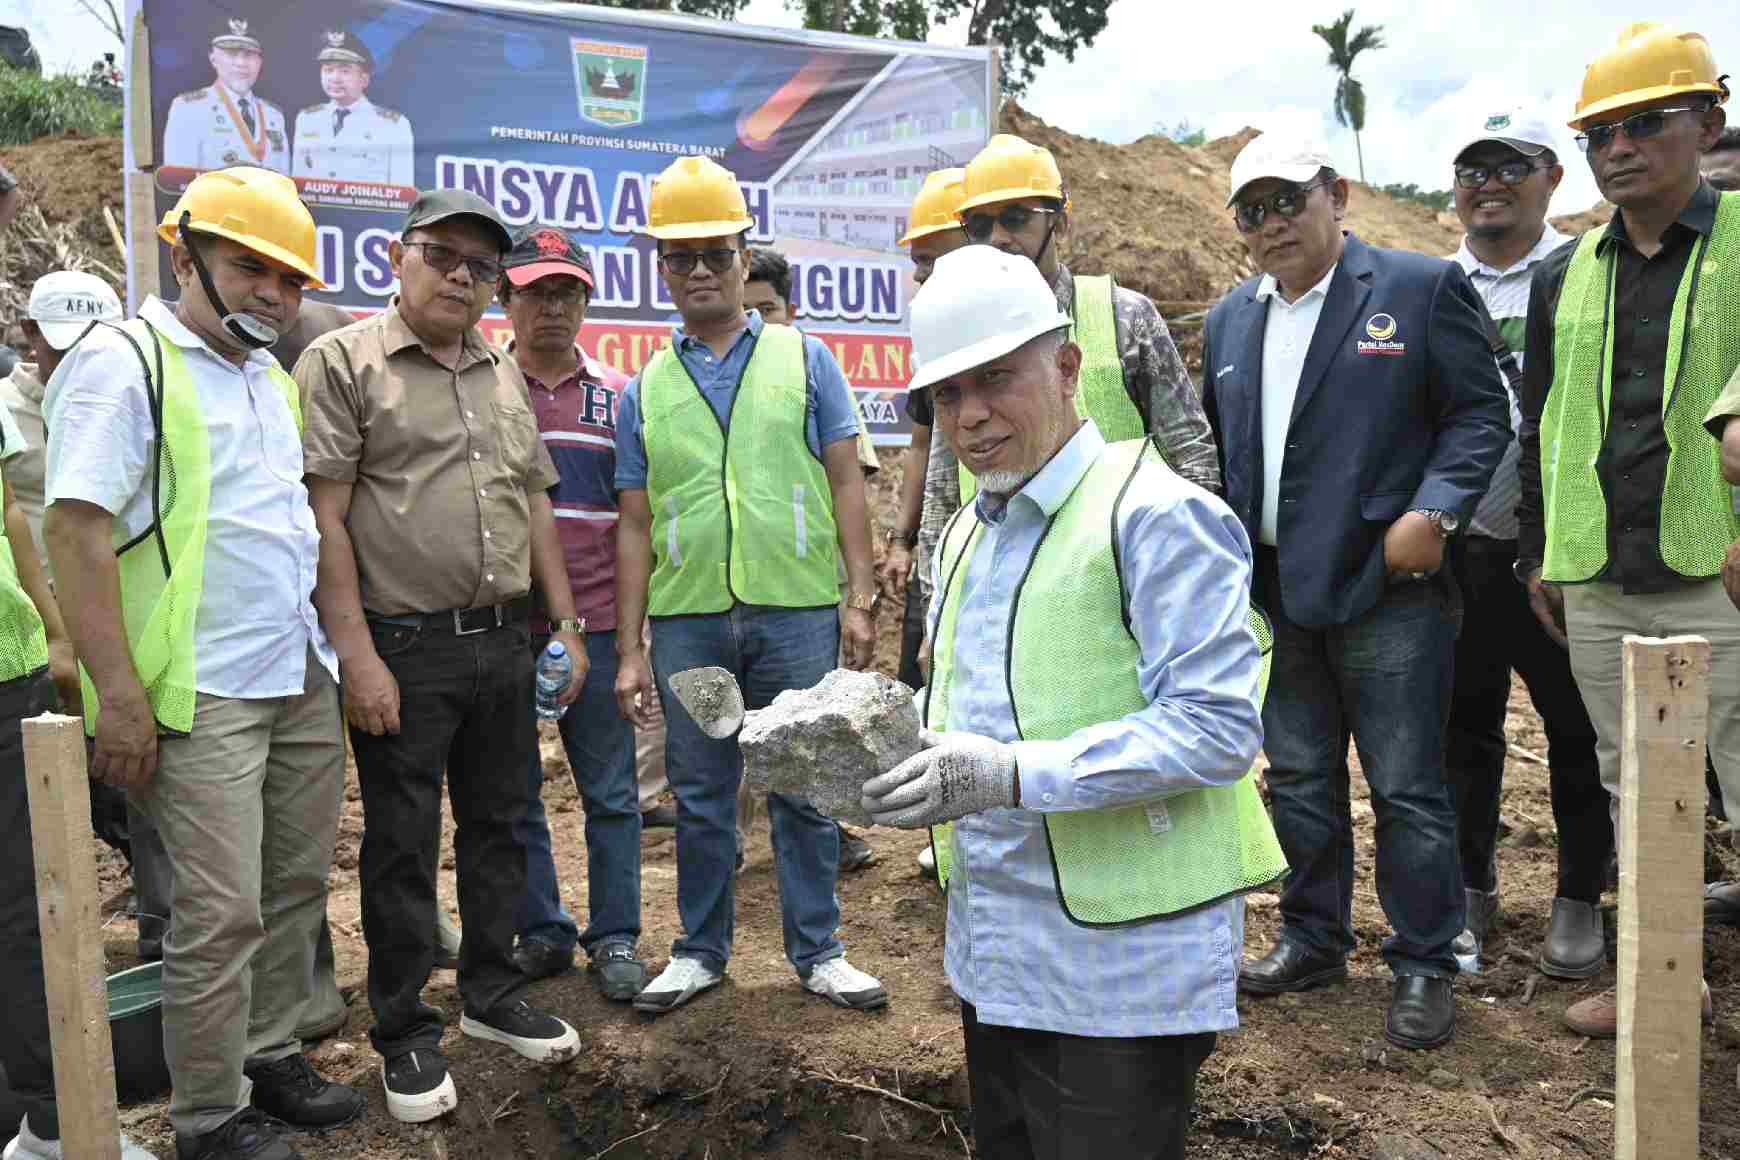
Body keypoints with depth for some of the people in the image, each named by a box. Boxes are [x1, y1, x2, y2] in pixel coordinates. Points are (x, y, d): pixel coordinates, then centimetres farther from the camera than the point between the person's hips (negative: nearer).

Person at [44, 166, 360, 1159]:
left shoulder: (275, 379, 16)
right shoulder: (124, 361, -7)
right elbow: (76, 527, -15)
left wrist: (337, 645, 17)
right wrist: (118, 692, -20)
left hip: (306, 678, 8)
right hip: (203, 692, -7)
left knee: (297, 886, 14)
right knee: (222, 913, -2)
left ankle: (272, 1057, 31)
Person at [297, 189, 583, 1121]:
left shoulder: (505, 377, 14)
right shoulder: (342, 362, -4)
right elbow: (324, 517, -10)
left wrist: (566, 623, 12)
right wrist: (356, 654, -15)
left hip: (504, 641, 6)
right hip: (403, 648, -5)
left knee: (496, 827, 15)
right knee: (402, 845, 6)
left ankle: (493, 995, 32)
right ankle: (405, 1035, 21)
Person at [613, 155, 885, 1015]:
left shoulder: (803, 358, 6)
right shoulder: (645, 389, 10)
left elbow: (845, 483, 3)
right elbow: (635, 525, 9)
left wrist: (861, 598, -6)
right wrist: (629, 650, 4)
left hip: (796, 611, -2)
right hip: (687, 620, 2)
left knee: (803, 790, 7)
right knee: (700, 795, 12)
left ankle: (817, 951, 23)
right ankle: (701, 950, 28)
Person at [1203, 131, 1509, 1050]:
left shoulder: (1421, 287, -3)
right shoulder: (1229, 321, 14)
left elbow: (1481, 415, -4)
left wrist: (1433, 512, -18)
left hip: (1386, 589, -5)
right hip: (1275, 593, 6)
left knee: (1406, 789, 3)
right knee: (1299, 780, 15)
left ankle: (1425, 965, 20)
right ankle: (1312, 940, 31)